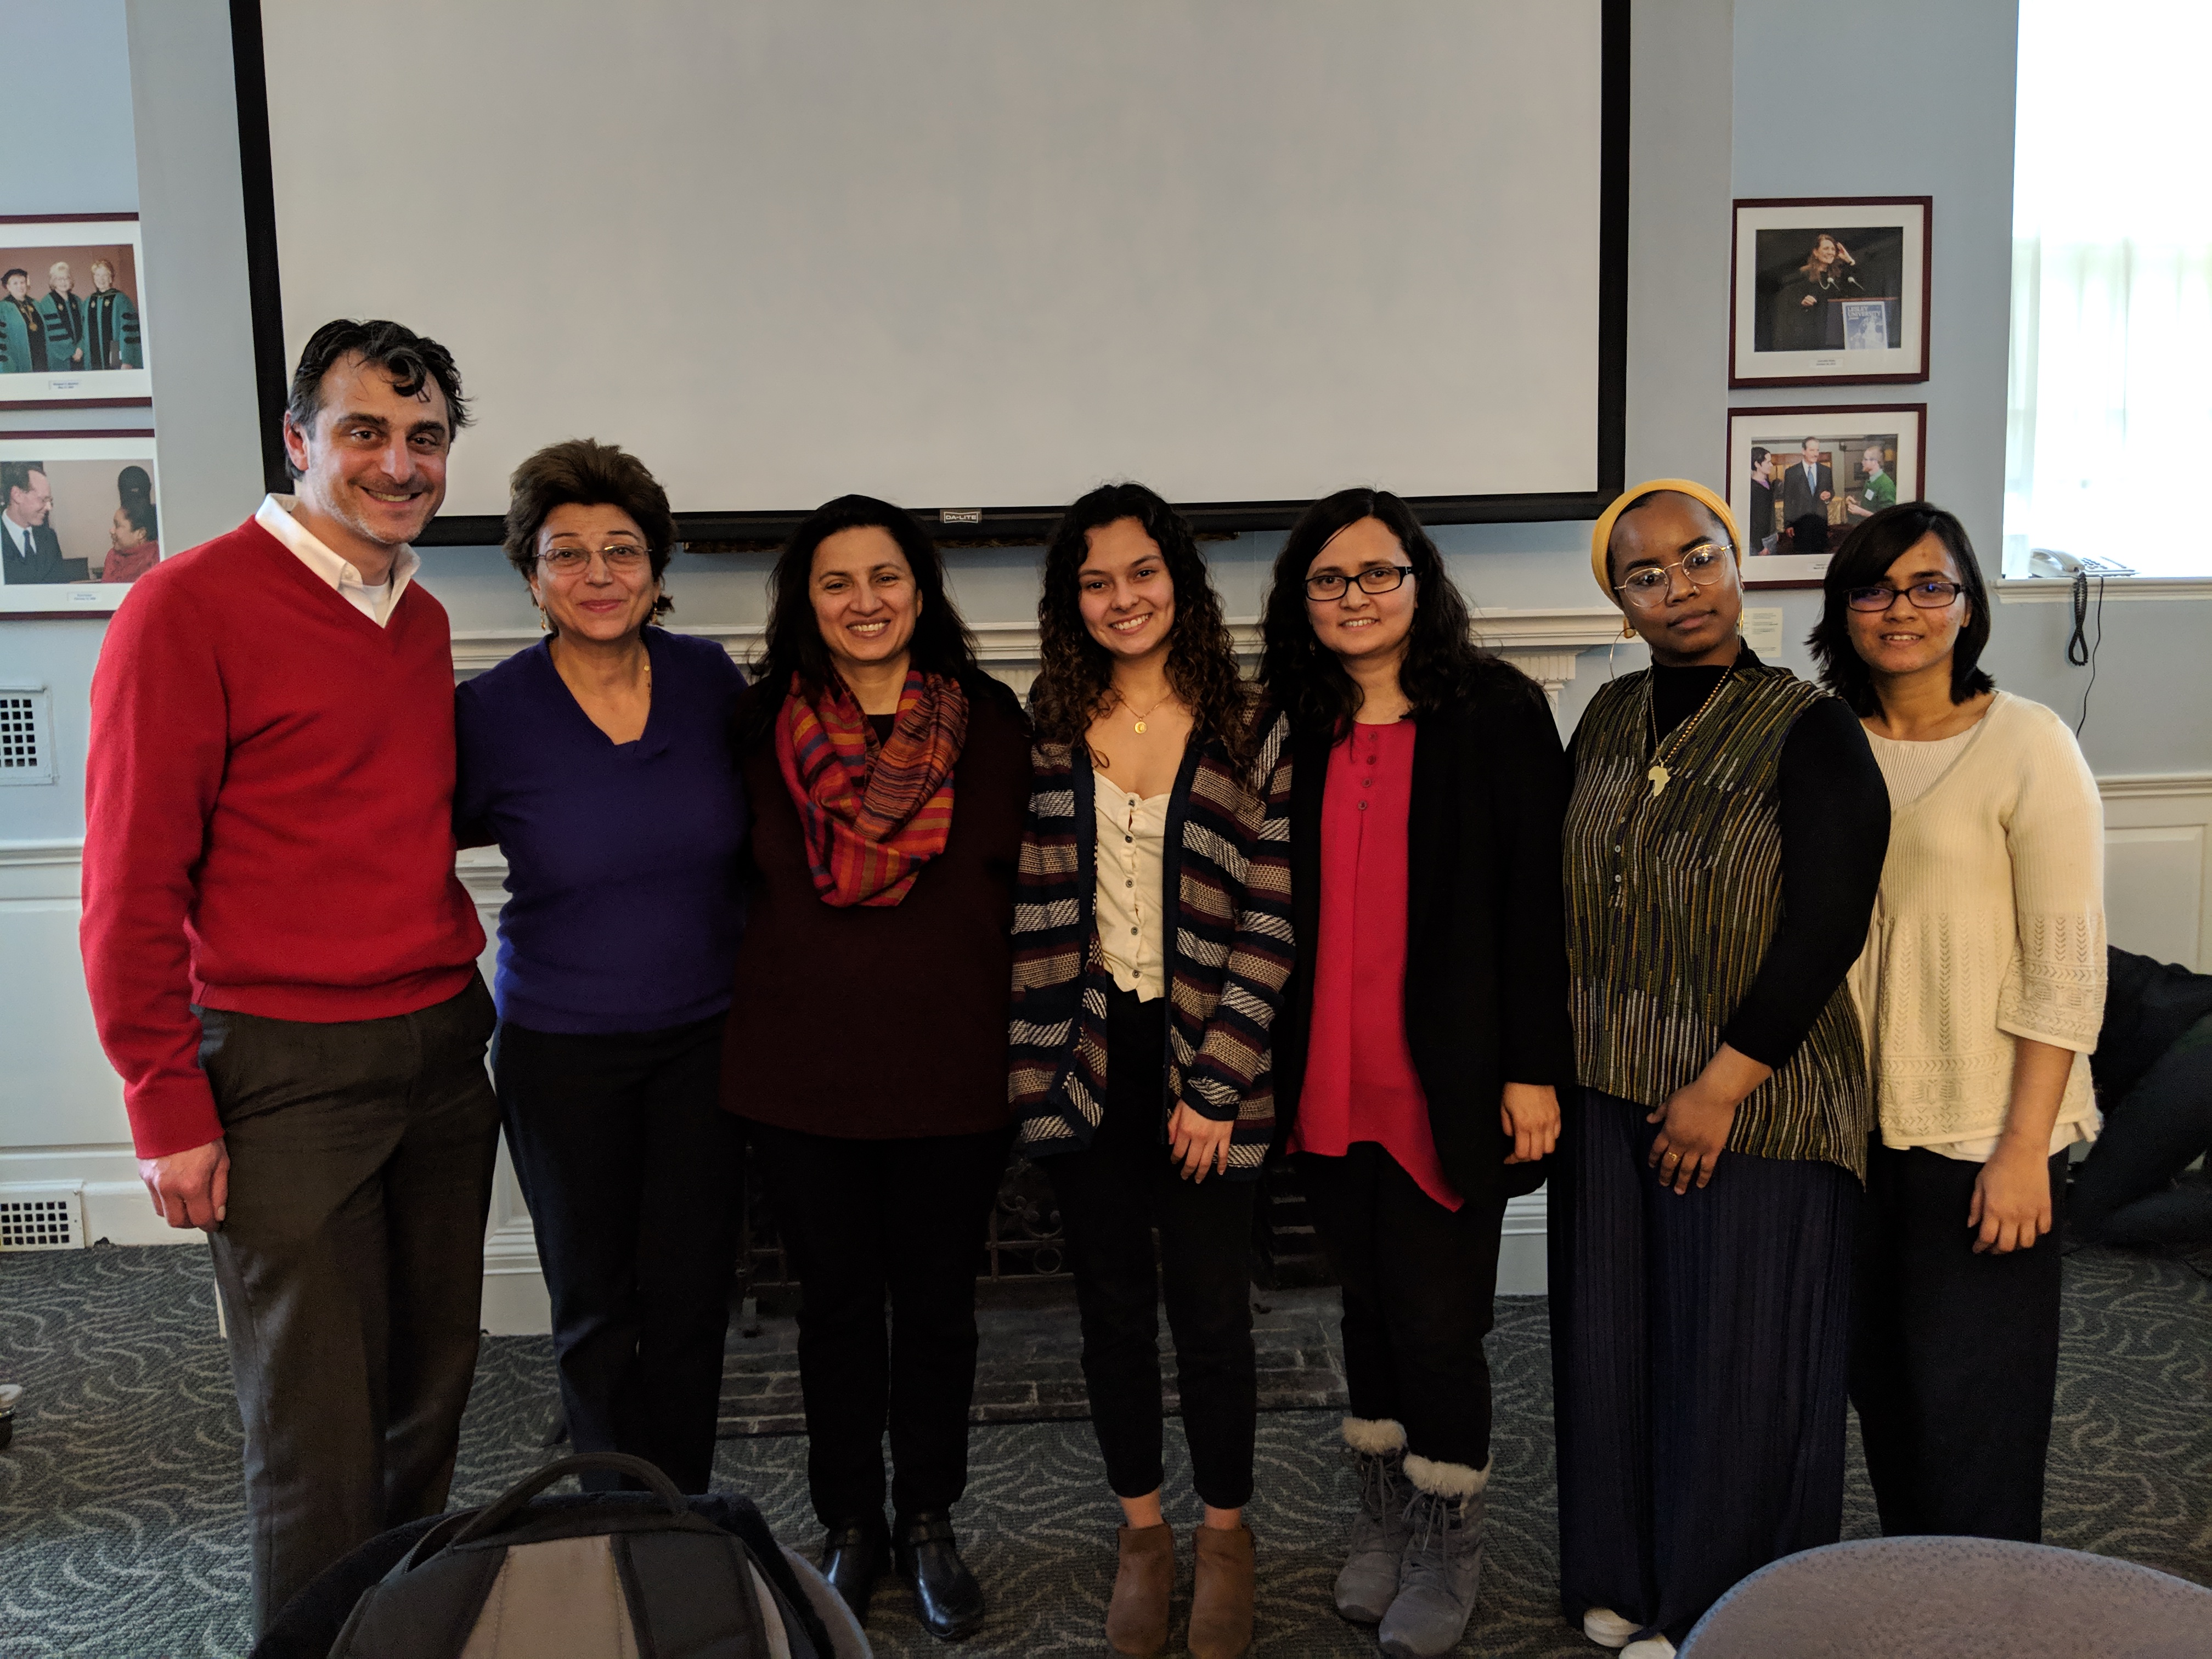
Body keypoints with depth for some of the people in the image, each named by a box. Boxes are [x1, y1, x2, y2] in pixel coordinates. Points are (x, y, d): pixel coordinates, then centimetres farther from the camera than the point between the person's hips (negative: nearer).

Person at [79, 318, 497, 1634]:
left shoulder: (425, 620, 12)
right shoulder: (194, 605, -10)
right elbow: (131, 887, -11)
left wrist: (460, 1003, 13)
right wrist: (170, 1113, -12)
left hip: (444, 1053, 7)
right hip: (288, 1071, -7)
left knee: (432, 1389, 16)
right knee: (320, 1437, 1)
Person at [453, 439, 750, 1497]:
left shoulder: (712, 682, -4)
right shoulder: (489, 713, -12)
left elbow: (759, 834, 10)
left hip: (703, 1036, 2)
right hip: (562, 1048, -2)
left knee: (691, 1295, 9)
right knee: (594, 1304, 10)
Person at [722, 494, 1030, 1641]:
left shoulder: (987, 720, -2)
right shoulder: (765, 725, -1)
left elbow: (1018, 889, 2)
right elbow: (742, 883, 5)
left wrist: (1013, 1042, -1)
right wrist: (761, 1020, 3)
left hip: (951, 1069, 0)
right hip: (802, 1069, 0)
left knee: (938, 1300, 11)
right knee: (836, 1302, 12)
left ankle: (929, 1526, 30)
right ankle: (849, 1531, 29)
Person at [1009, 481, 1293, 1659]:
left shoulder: (1249, 739, -3)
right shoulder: (1042, 735, 4)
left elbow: (1271, 923, -6)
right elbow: (1016, 909, 3)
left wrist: (1213, 1087, -10)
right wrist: (1028, 1063, -5)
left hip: (1204, 1068, -2)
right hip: (1087, 1064, 2)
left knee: (1210, 1311, 5)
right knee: (1114, 1307, 12)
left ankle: (1225, 1533, 27)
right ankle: (1142, 1533, 30)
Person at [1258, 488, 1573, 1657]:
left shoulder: (1497, 710, -4)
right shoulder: (1289, 727, 7)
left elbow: (1539, 896, -7)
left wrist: (1534, 1066, -11)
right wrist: (1264, 1061, 6)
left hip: (1446, 1080, -4)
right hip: (1327, 1080, 4)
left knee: (1437, 1318, 1)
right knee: (1370, 1300, 16)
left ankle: (1446, 1551, 21)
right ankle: (1380, 1523, 32)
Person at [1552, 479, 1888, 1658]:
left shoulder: (1810, 733, -11)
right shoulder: (1609, 720, 5)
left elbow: (1826, 932, -15)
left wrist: (1723, 1086, -16)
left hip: (1752, 1104, -5)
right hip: (1606, 1092, 5)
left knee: (1738, 1360, 5)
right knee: (1613, 1338, 13)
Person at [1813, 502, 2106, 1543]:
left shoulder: (2026, 746, -10)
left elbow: (2068, 966, -12)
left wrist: (2025, 1146, -16)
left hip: (1981, 1132, -5)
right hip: (1855, 1119, 5)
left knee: (1969, 1409, 0)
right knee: (1880, 1381, 15)